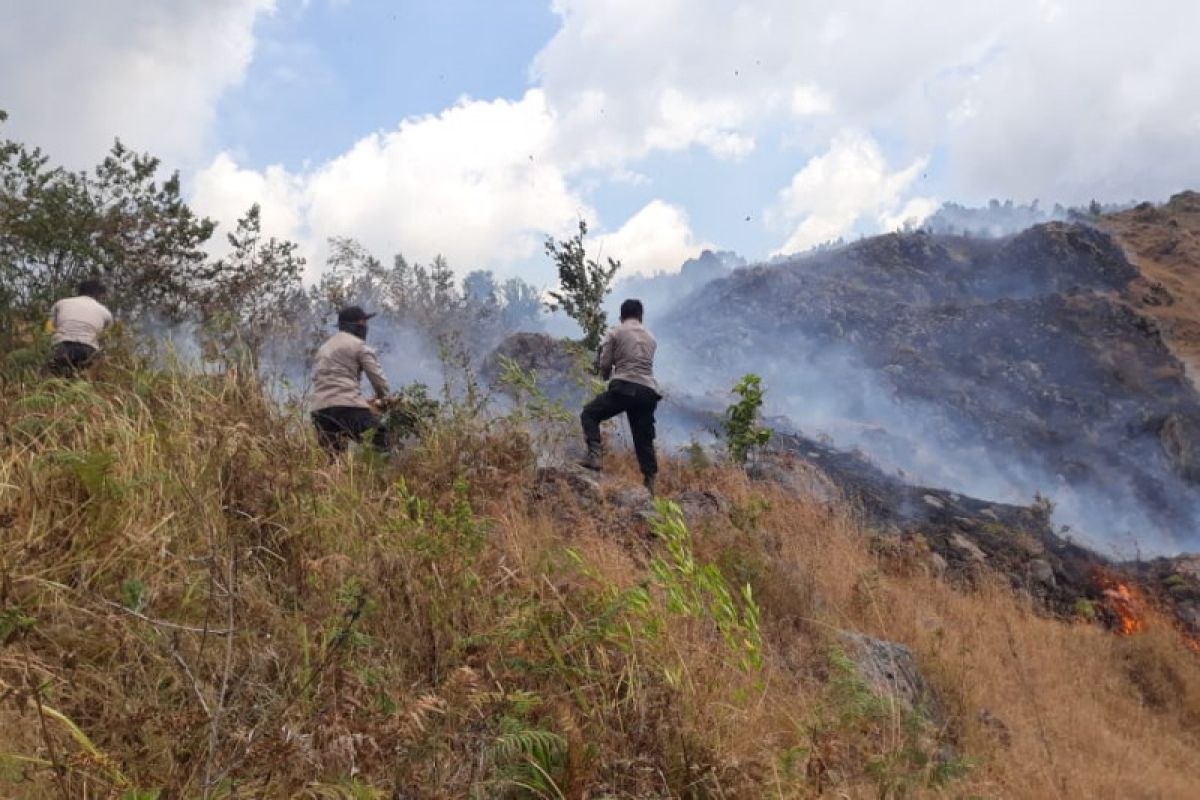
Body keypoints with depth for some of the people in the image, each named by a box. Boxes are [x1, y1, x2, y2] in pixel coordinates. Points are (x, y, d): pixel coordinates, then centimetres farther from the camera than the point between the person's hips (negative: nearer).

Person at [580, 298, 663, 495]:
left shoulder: (615, 333, 7)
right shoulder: (651, 338, 21)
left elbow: (605, 365, 4)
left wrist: (607, 376, 27)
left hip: (624, 388, -4)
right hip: (648, 392, 5)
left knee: (589, 414, 12)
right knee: (644, 439, 11)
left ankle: (594, 455, -8)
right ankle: (650, 483, 6)